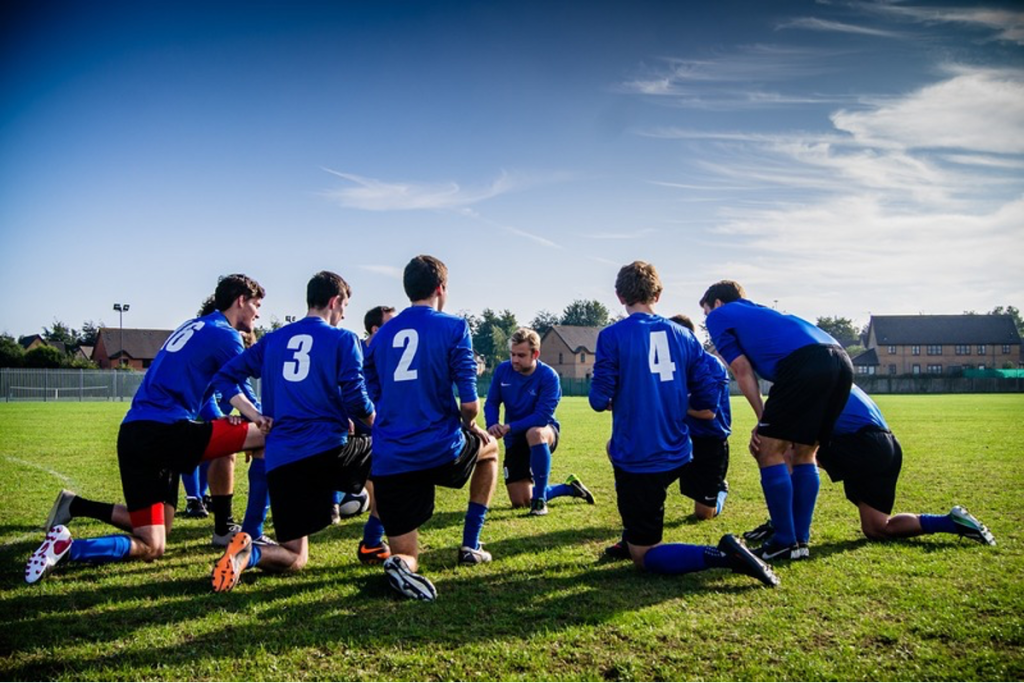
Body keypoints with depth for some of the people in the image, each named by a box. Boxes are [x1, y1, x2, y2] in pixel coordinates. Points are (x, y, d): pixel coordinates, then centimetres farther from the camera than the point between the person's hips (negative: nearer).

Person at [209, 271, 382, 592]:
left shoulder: (273, 339, 15)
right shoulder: (343, 339, 1)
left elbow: (225, 378, 14)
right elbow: (356, 401, -3)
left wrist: (258, 417, 11)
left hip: (280, 461, 4)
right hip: (329, 450, -4)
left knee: (295, 559, 14)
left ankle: (249, 552, -19)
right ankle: (373, 544, 21)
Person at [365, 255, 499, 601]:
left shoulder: (381, 335, 12)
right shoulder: (453, 328, -3)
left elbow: (372, 401, 15)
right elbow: (469, 403, -9)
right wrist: (470, 427, 13)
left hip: (389, 462, 4)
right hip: (441, 452, -3)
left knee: (406, 556, 15)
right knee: (489, 447, 32)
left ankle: (401, 563, -24)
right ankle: (470, 546, 28)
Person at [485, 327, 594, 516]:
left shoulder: (549, 376, -21)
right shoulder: (502, 370, -9)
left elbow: (542, 417, -27)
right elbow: (492, 403, -3)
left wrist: (509, 427, -34)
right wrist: (492, 425, -24)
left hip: (544, 431, -4)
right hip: (515, 439, 5)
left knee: (534, 433, -44)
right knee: (520, 503, 2)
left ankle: (539, 499, -27)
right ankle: (569, 487, 28)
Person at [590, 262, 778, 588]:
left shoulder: (612, 336, -9)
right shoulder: (683, 335, 4)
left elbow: (600, 399, -12)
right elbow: (707, 397, 4)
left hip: (637, 460, -6)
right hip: (677, 455, 6)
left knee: (644, 556, 6)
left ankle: (722, 555, -19)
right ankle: (632, 538, 35)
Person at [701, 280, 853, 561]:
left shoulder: (719, 316, 19)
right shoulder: (759, 313, 39)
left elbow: (743, 371, 10)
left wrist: (763, 420, 12)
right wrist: (769, 424, 24)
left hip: (804, 361, -8)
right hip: (841, 360, 8)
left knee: (770, 452, 4)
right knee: (804, 454, 19)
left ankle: (786, 542, 7)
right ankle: (801, 540, 21)